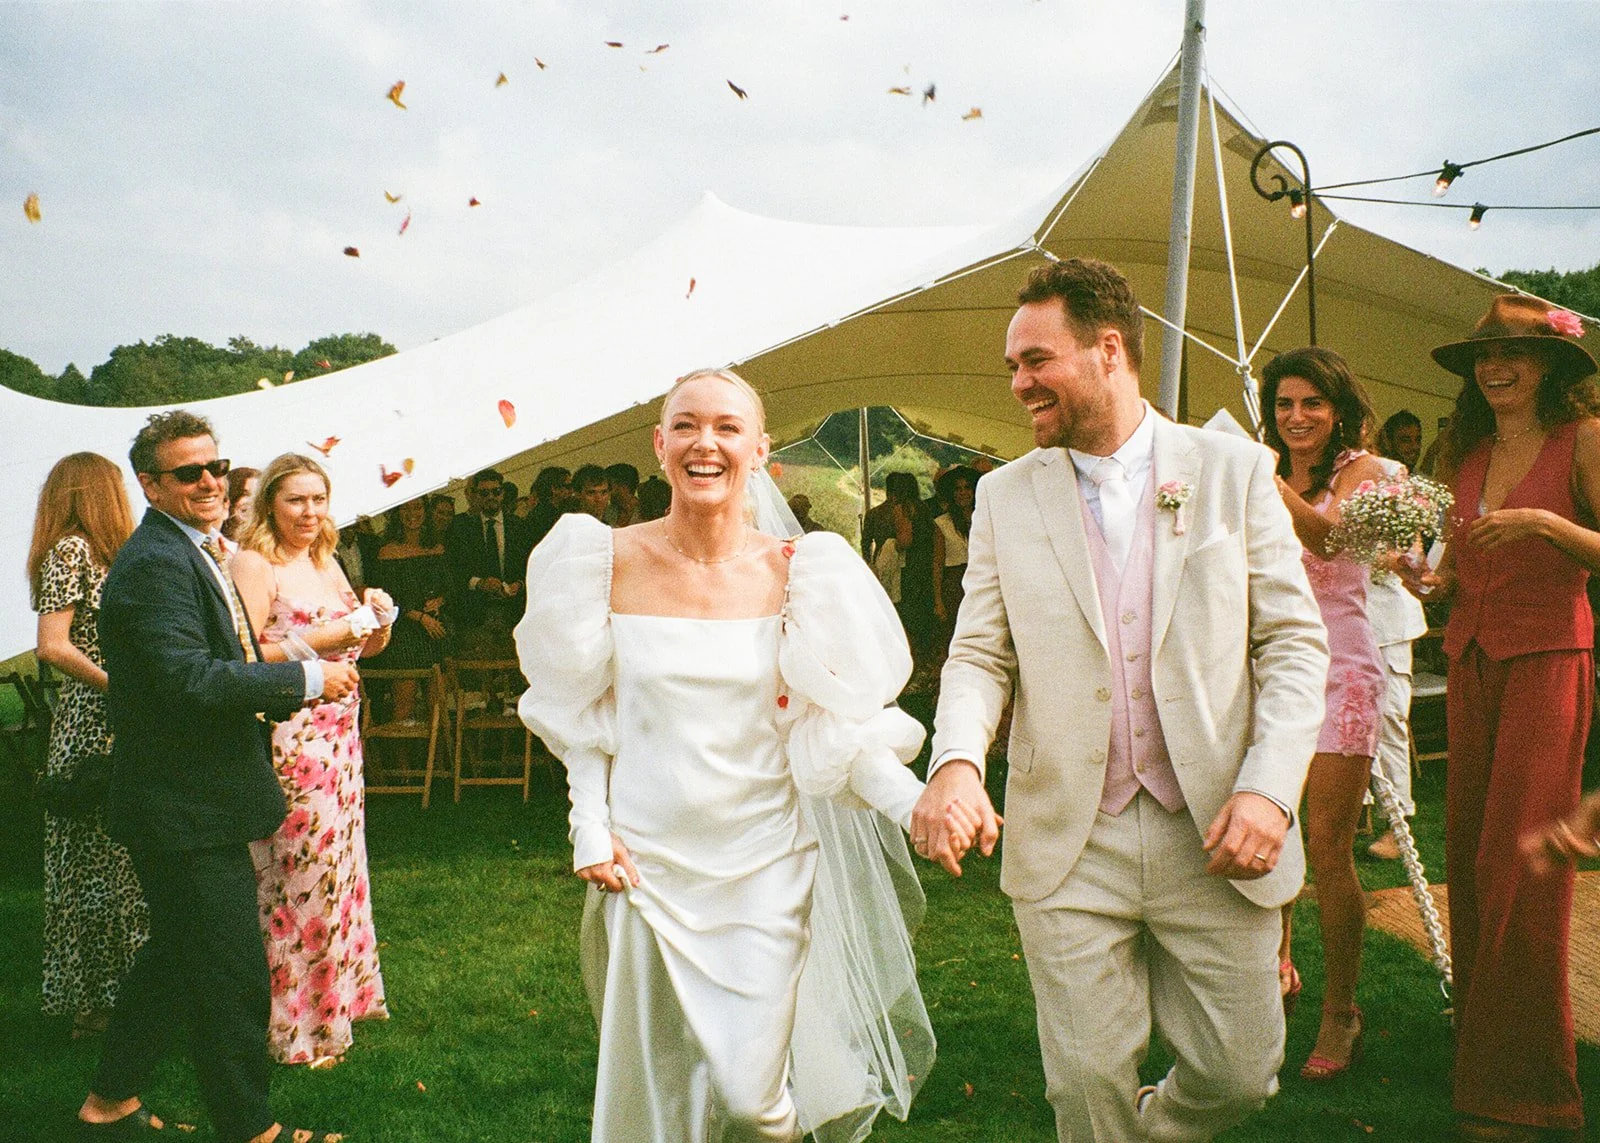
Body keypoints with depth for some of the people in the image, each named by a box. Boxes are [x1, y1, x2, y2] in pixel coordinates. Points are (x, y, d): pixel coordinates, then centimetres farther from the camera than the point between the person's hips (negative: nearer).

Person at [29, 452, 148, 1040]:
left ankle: (113, 989, 21)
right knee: (97, 862, -2)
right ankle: (91, 1000, 8)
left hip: (117, 726, 9)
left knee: (119, 861, 12)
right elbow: (53, 645, -19)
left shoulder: (97, 553, 16)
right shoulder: (71, 549, -11)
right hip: (92, 726, -9)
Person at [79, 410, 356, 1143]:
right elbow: (191, 680, -29)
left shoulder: (193, 553, 15)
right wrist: (306, 679, -24)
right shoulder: (155, 562, -19)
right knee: (233, 979, -2)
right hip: (185, 809, -11)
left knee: (175, 958, 23)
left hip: (192, 801, 11)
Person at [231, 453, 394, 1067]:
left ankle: (338, 994, 29)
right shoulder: (254, 563, -9)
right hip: (288, 736, -8)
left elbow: (367, 647, 19)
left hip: (338, 733, 8)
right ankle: (295, 1024, 11)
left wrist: (377, 618, -1)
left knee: (338, 863, 14)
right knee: (300, 874, -2)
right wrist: (318, 641, -19)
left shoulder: (326, 561, 14)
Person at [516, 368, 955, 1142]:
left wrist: (919, 802, -20)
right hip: (648, 862, 1)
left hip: (767, 863, -1)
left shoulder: (794, 574, -5)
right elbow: (586, 713, 6)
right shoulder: (609, 561, -3)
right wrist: (590, 826, -2)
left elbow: (833, 721, -6)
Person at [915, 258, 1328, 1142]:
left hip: (1214, 837, 0)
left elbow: (1295, 642, 1)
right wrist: (956, 759, -18)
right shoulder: (1005, 496, 6)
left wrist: (1271, 787, -13)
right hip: (1067, 844, 1)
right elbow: (979, 654, 3)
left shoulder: (1234, 471, 1)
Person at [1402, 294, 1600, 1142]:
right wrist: (1432, 580, -3)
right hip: (1473, 660, 6)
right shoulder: (1470, 452, 14)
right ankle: (1474, 1025, 20)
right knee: (1468, 852, 7)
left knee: (1519, 863, -8)